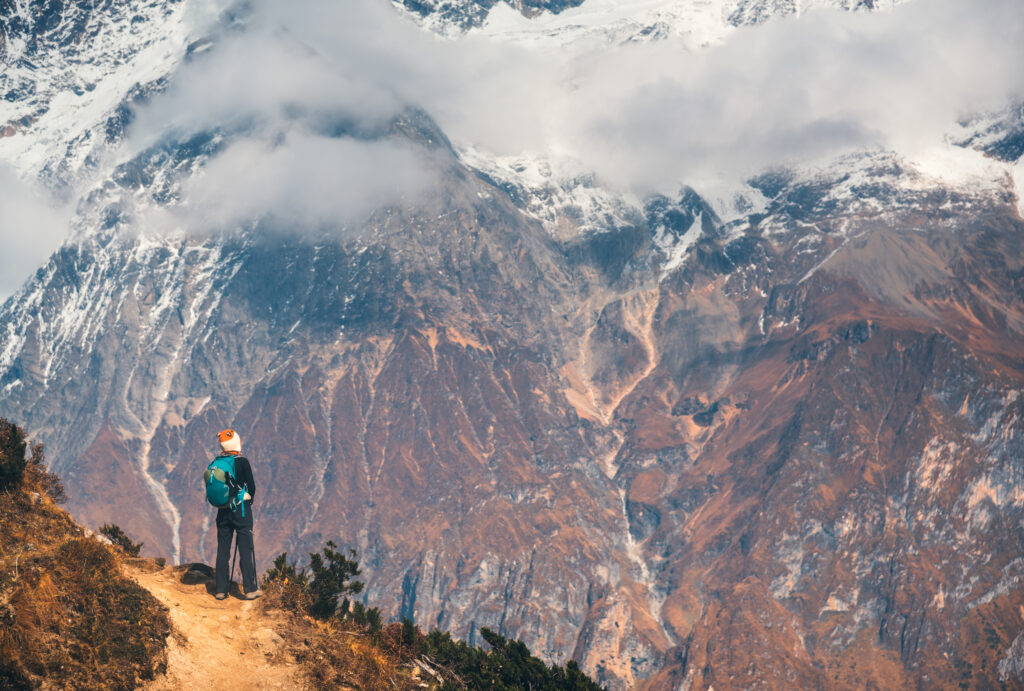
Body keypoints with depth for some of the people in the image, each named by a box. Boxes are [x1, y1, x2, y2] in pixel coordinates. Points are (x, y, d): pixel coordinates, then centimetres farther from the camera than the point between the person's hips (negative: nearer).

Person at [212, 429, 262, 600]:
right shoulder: (242, 462, -12)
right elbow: (251, 486, -7)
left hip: (223, 509, 4)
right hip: (241, 509, -4)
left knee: (222, 550, 9)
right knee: (246, 549, 2)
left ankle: (221, 590, 10)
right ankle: (249, 589, 3)